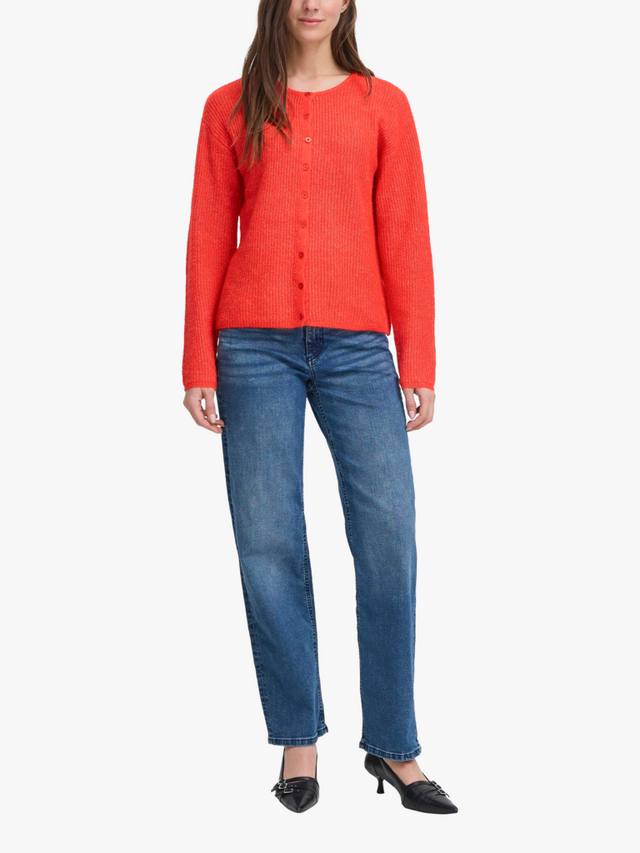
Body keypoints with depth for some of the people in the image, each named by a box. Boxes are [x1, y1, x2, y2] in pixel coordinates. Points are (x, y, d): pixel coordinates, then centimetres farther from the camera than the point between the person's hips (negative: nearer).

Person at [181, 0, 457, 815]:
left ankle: (393, 746, 7)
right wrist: (198, 366, 2)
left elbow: (406, 240, 6)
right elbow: (208, 239, 8)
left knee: (389, 537, -5)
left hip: (357, 346, 0)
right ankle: (298, 739, 12)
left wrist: (419, 366, 0)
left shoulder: (383, 105, 10)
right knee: (268, 542, 0)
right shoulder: (230, 107, 10)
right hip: (254, 345, 0)